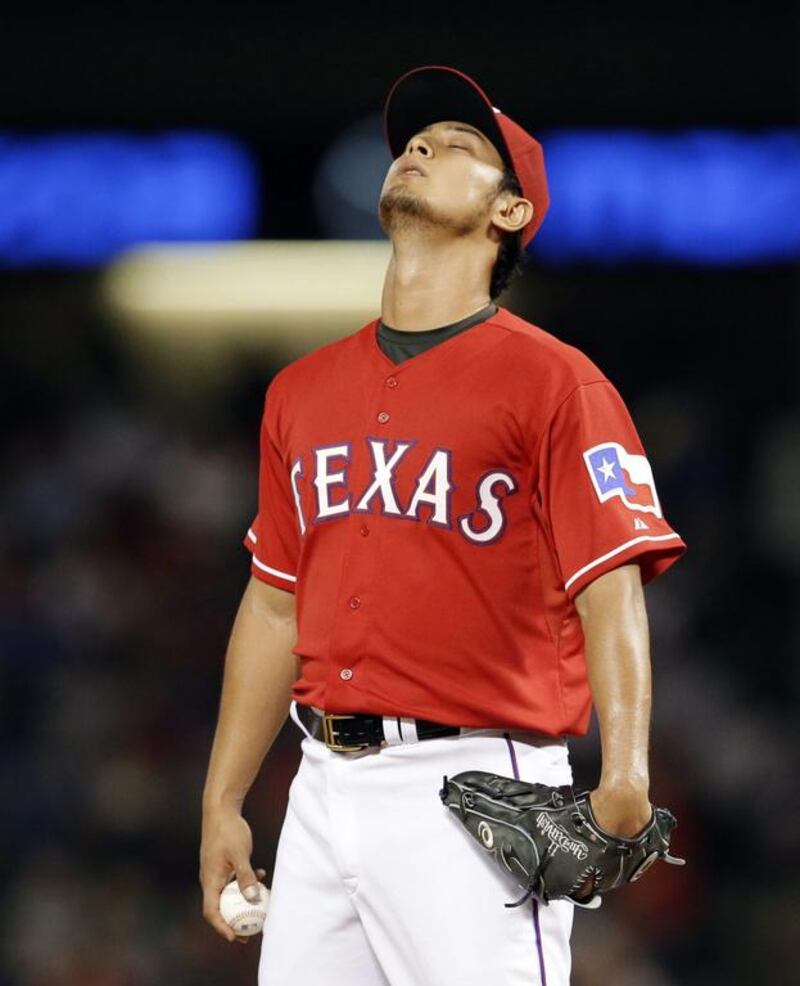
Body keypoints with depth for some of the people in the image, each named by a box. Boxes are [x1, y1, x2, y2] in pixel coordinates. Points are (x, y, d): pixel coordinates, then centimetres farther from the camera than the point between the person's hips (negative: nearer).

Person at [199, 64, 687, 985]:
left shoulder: (552, 381, -2)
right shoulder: (302, 389, 17)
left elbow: (611, 595, -10)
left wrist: (622, 779, -24)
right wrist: (222, 801, 17)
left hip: (474, 793, -6)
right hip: (323, 790, 6)